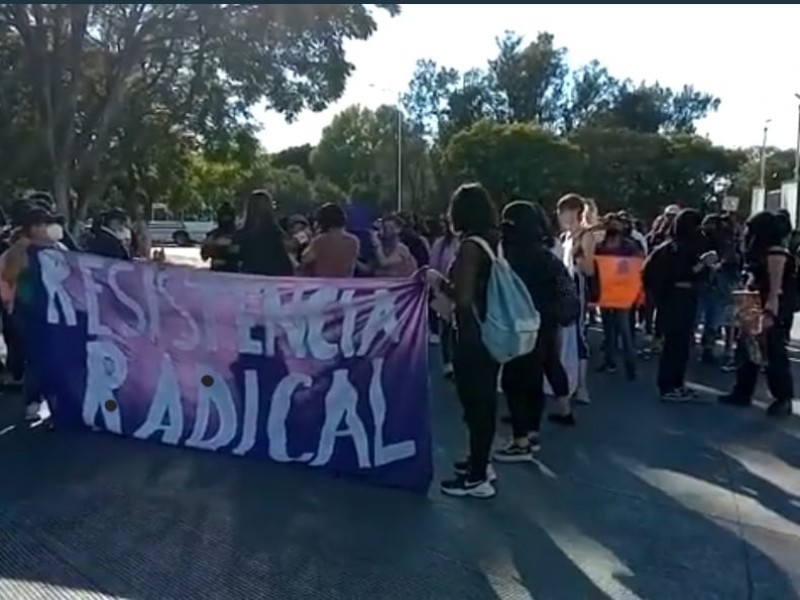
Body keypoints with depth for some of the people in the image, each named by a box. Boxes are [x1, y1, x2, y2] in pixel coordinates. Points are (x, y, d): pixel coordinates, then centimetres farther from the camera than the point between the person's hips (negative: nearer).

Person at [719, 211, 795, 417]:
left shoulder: (775, 253, -16)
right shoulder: (759, 252, 13)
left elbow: (776, 289, -20)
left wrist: (769, 314, -24)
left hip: (771, 312, -10)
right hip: (755, 309, 10)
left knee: (773, 353, 0)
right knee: (746, 348, 12)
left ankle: (784, 399, 13)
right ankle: (742, 393, 21)